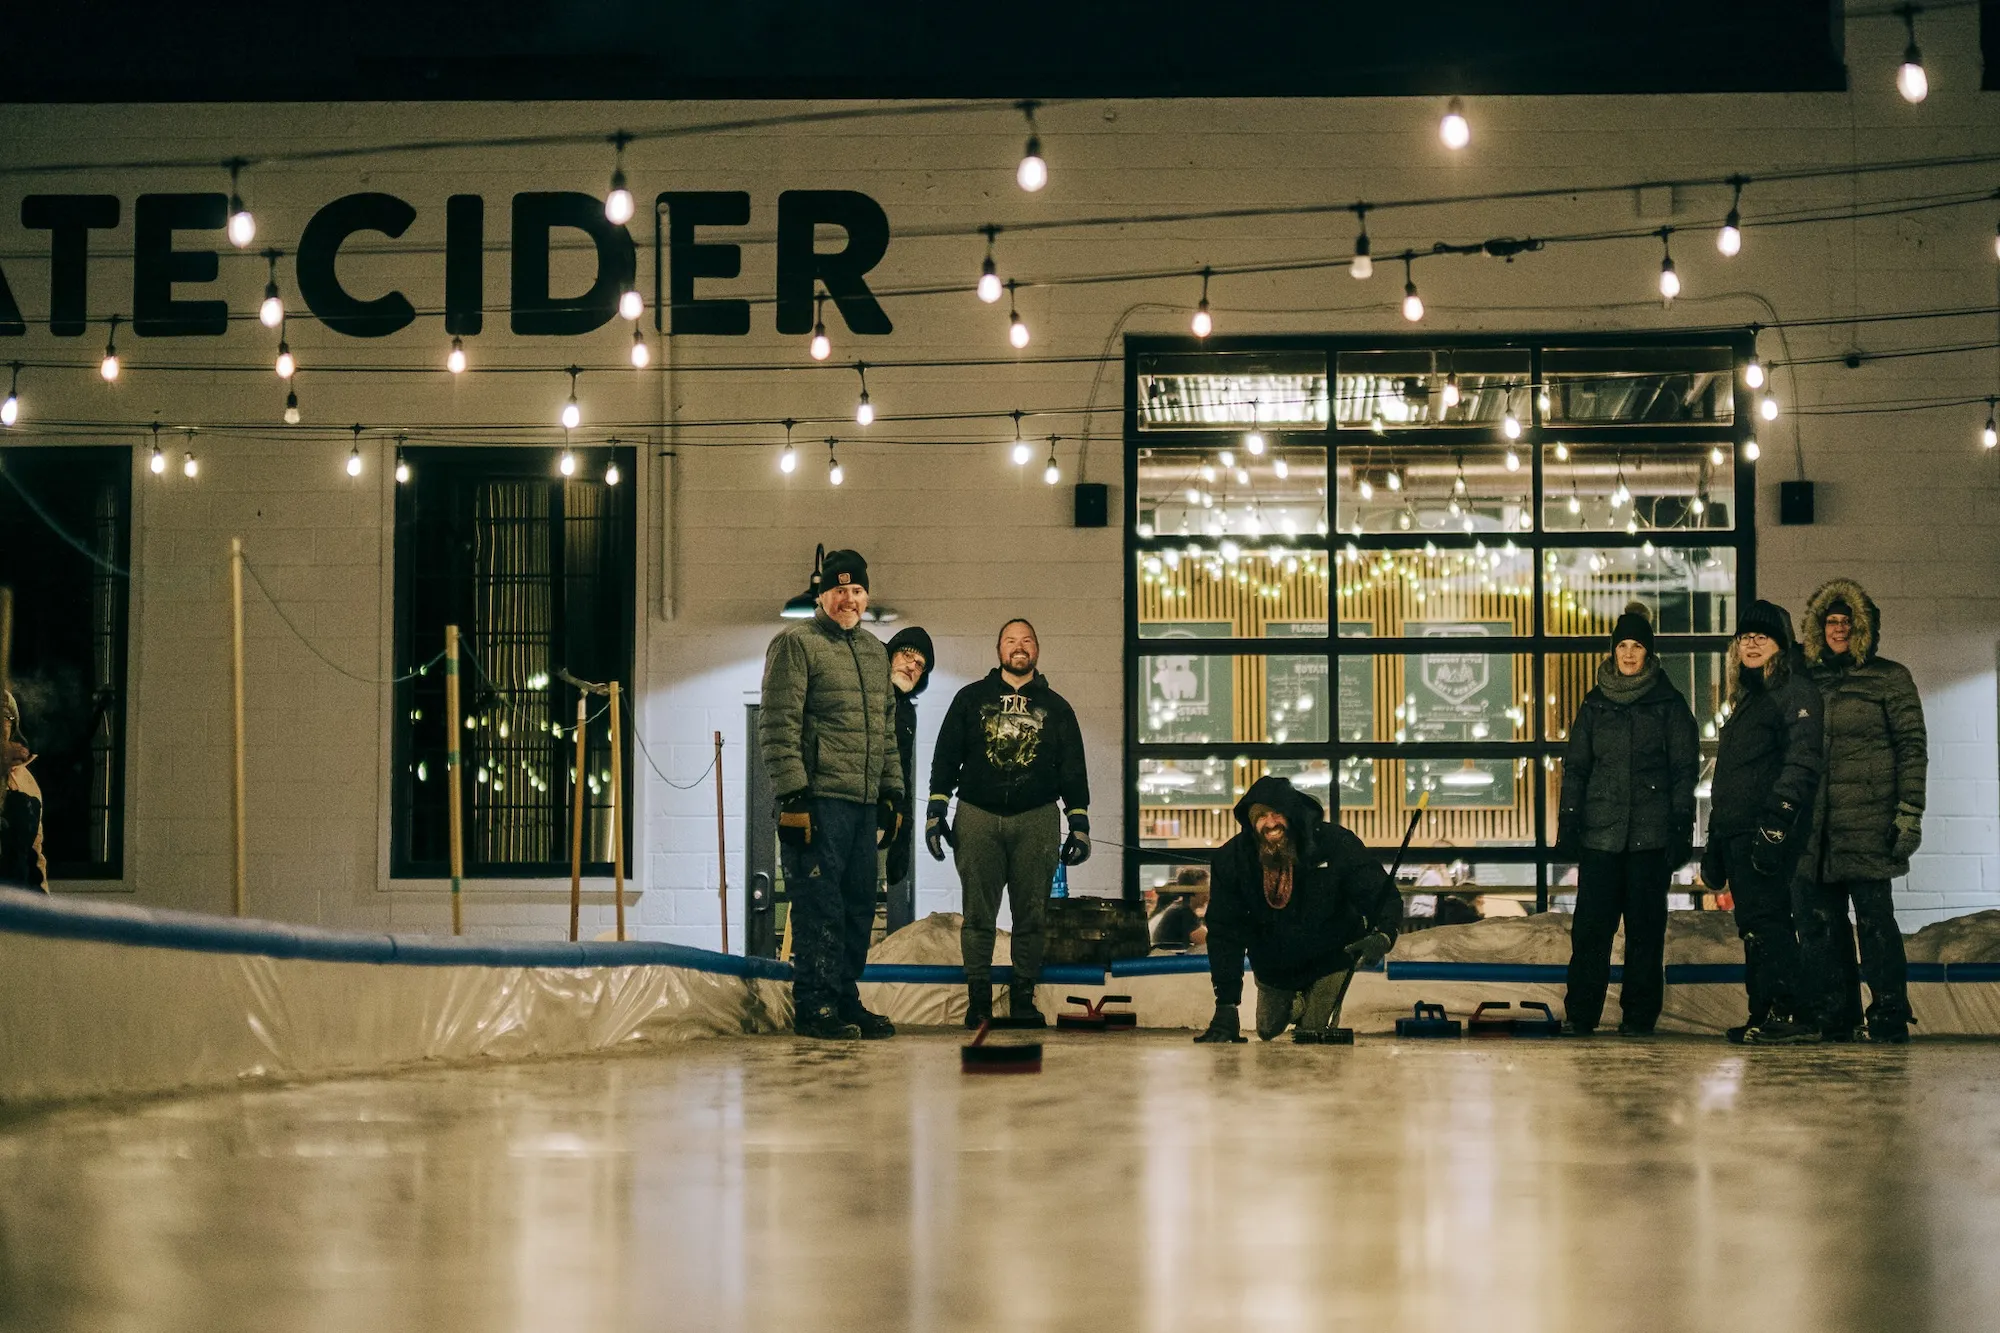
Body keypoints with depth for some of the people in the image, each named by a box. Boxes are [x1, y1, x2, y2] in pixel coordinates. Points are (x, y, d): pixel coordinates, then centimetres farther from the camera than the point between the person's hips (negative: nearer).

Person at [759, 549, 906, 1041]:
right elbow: (778, 726, -10)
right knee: (819, 907, -6)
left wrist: (893, 792, 19)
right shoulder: (796, 643, -4)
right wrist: (792, 793, -16)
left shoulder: (875, 652, 20)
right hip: (817, 800, -7)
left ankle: (845, 1001, 17)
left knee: (858, 908, 9)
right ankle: (814, 1008, -2)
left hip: (864, 803, 7)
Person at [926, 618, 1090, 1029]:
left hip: (1036, 820, 1)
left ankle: (1023, 998, 6)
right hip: (978, 816, -1)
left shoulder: (1056, 708, 14)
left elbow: (1073, 770, 13)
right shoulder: (971, 699, 11)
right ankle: (978, 999, 2)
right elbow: (945, 757, 10)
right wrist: (936, 811, 2)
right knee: (978, 914, -2)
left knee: (1032, 914, -1)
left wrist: (1080, 825, 5)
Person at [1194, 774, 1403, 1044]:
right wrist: (1226, 1004, -27)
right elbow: (1225, 935, -20)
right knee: (1267, 1031, 19)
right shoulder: (1231, 859, -23)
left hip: (1329, 959, -3)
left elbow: (1384, 896, -23)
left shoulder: (1336, 844, -28)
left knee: (1311, 1038, -8)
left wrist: (1383, 934, -47)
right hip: (1274, 967, 3)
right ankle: (1297, 1005, 53)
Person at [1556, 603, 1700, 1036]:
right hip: (1599, 832, 2)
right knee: (1590, 924, -4)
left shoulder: (1669, 704, 6)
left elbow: (1684, 769, 3)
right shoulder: (1595, 704, 13)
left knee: (1646, 926, 0)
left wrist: (1681, 827, -5)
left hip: (1651, 833, -2)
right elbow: (1575, 767, 14)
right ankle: (1581, 1014, 0)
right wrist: (1568, 823, 5)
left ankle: (1639, 1015, 7)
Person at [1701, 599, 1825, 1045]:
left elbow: (1802, 759, -17)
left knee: (1763, 920, -15)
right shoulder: (1747, 698, 25)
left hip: (1767, 828, -10)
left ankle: (1796, 1015, -17)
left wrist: (1777, 818, -27)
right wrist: (1716, 841, 23)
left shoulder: (1795, 690, -4)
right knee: (1757, 923, 9)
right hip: (1737, 832, 10)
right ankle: (1766, 1015, 11)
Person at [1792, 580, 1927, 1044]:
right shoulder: (1807, 681, 18)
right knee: (1818, 922, 3)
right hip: (1814, 829, 5)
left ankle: (1889, 1017, -2)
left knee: (1874, 915, -7)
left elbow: (1912, 746, 0)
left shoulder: (1889, 678, 5)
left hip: (1868, 824, -5)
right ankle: (1835, 1017, 9)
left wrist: (1910, 811, -10)